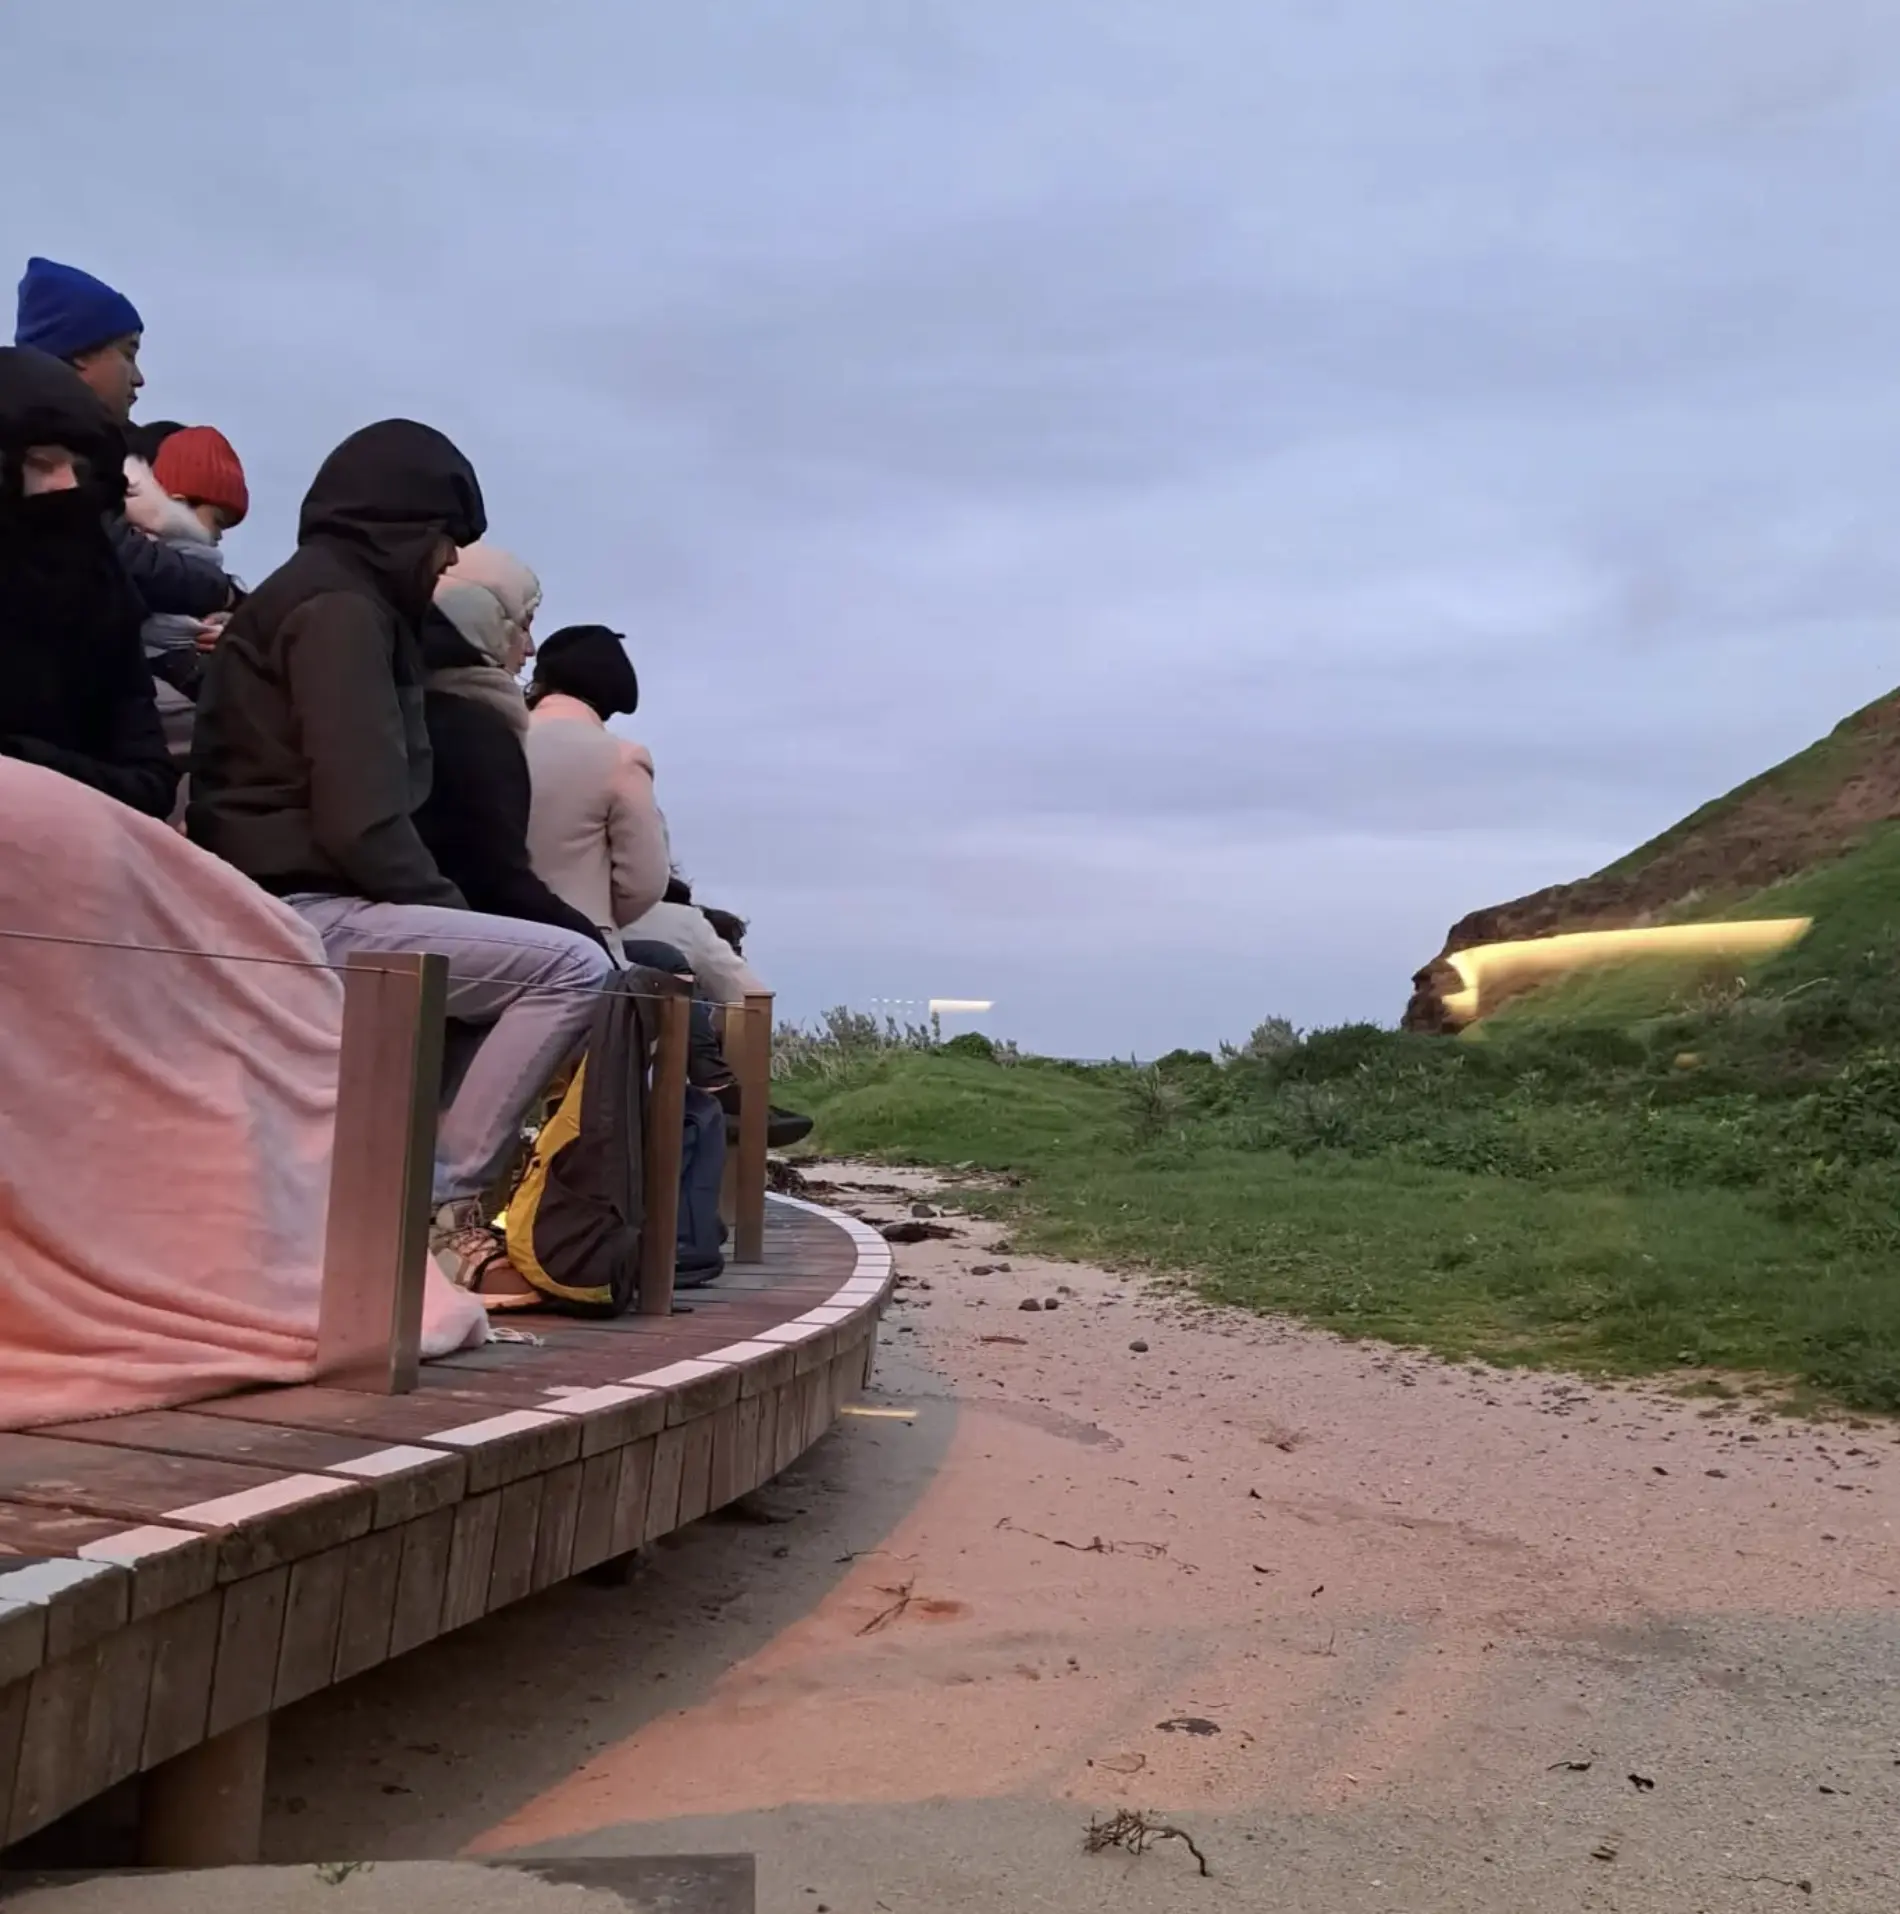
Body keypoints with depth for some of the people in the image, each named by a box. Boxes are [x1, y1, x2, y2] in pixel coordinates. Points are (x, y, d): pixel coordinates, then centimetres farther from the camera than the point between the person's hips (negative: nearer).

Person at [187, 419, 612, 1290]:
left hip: (289, 905, 11)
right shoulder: (339, 605, -10)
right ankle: (438, 1206, -10)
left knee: (522, 964, 23)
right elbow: (362, 822, -20)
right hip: (305, 912, -11)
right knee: (574, 968, -16)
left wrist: (450, 914, 10)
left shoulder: (317, 593, 22)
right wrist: (451, 911, -6)